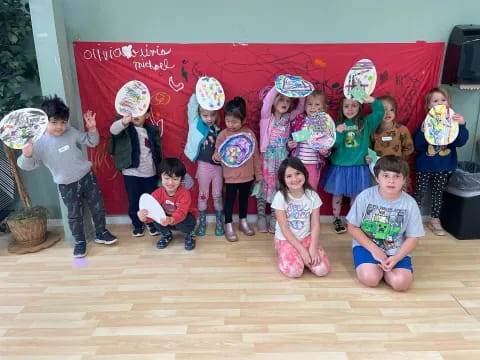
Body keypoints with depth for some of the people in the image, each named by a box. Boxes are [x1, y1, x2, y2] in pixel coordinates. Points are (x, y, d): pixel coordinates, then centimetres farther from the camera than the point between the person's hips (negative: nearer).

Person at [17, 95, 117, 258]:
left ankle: (101, 233, 33)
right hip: (66, 185, -2)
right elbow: (28, 165, -7)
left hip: (87, 176, 2)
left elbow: (92, 142, 5)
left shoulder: (71, 132, -4)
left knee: (98, 207, 12)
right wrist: (26, 155, -28)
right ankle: (80, 241, 28)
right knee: (74, 215, 9)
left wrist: (92, 128, -13)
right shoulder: (38, 142, -10)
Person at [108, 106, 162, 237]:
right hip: (131, 173, -2)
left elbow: (158, 150, 10)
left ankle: (152, 223, 32)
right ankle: (137, 225, 28)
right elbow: (113, 129, -27)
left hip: (150, 173, 2)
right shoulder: (125, 128, -4)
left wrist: (160, 169, 9)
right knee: (134, 202, 8)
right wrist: (124, 121, -49)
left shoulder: (153, 130, 6)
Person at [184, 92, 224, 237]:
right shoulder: (197, 125, -2)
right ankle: (202, 222, 26)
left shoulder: (219, 130, 1)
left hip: (218, 166, 1)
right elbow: (192, 105, -8)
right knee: (203, 194, 12)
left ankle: (219, 222, 26)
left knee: (217, 195, 12)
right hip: (204, 165, -1)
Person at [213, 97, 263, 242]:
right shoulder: (223, 135, -10)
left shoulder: (249, 133, -4)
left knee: (244, 198, 19)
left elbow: (256, 155, 2)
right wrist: (216, 157, -32)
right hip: (231, 176, -3)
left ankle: (243, 222, 37)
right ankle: (228, 227, 23)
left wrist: (259, 174, 5)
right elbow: (217, 153, -8)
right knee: (230, 200, 9)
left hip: (247, 175, 3)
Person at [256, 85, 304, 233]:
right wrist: (277, 87, -30)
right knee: (264, 185, 4)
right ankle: (261, 216, 16)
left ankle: (274, 218, 19)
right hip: (267, 156, -3)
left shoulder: (288, 118, 7)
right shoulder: (266, 116, -5)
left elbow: (300, 108, 5)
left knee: (278, 187, 8)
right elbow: (266, 102, -22)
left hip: (282, 158, 4)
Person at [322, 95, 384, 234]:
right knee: (337, 194, 11)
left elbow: (380, 112, -13)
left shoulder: (366, 122, -1)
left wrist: (370, 99, -29)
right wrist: (338, 133, -26)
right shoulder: (338, 124, -2)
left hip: (358, 167, 0)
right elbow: (334, 145, -7)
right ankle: (336, 219, 29)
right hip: (339, 166, 0)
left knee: (355, 195, 11)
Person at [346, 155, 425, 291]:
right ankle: (377, 266, 8)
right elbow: (353, 227, -6)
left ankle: (383, 267, 8)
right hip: (368, 246, -1)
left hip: (396, 251, 1)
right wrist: (374, 249, -16)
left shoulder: (409, 204, -10)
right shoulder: (365, 196, -13)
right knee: (370, 278, -25)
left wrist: (395, 258, -19)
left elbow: (413, 238, -4)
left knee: (400, 282, -23)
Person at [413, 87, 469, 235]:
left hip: (445, 166, 2)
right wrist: (422, 132, -30)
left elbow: (460, 142, -13)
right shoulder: (425, 122, -8)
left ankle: (434, 220, 28)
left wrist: (462, 125, -29)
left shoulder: (453, 121, -3)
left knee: (438, 193, 13)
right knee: (419, 192, 6)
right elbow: (417, 146, -12)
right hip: (425, 166, -2)